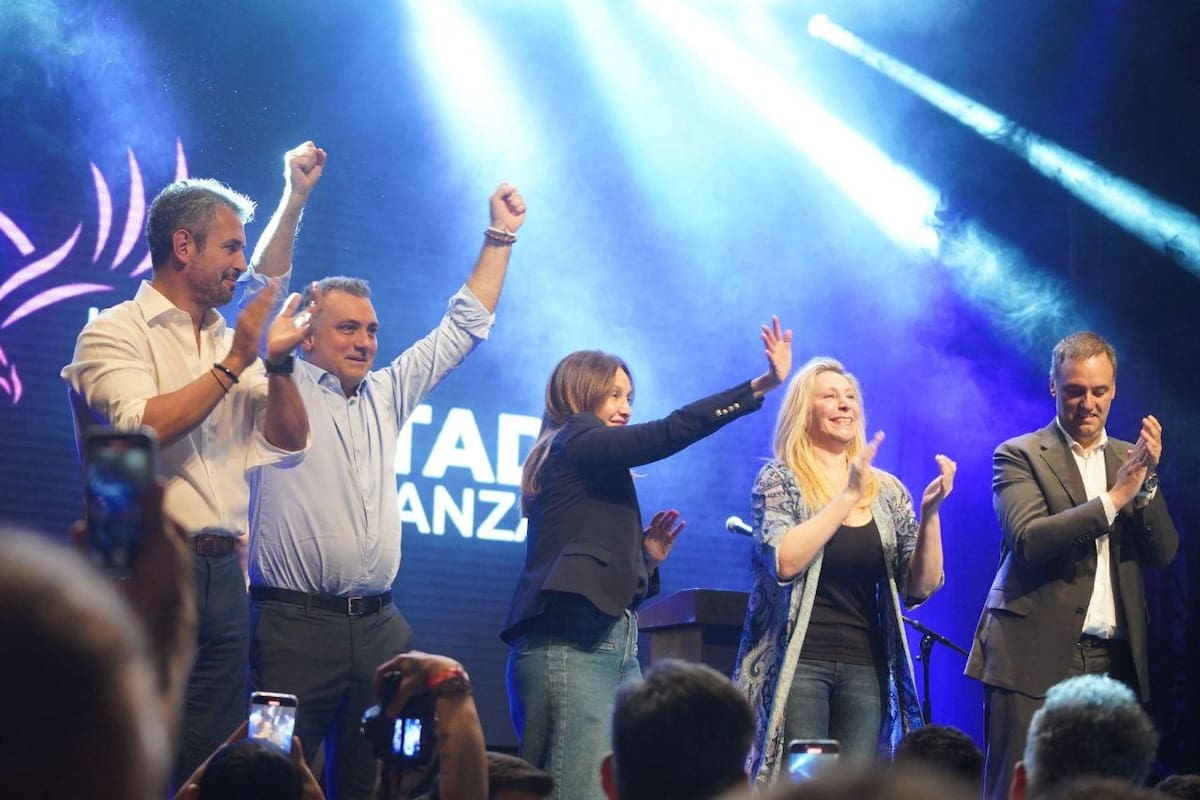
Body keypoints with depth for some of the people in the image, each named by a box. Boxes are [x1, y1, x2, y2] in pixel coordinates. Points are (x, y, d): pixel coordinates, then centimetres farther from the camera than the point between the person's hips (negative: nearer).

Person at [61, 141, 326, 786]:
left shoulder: (231, 341, 19)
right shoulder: (115, 333, -1)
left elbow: (288, 445, 15)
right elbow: (143, 428, -18)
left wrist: (277, 364, 0)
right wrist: (235, 363, -12)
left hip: (222, 580, 7)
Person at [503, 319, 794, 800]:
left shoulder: (591, 472, 27)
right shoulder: (576, 443, 1)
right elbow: (674, 431, -13)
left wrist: (648, 556, 11)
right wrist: (765, 384, -14)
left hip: (614, 647, 9)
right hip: (570, 646, -9)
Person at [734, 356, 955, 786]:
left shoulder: (887, 490, 10)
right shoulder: (779, 479, 0)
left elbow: (920, 587, 5)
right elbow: (784, 561, -18)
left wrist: (930, 512, -9)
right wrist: (848, 495, -18)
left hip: (866, 668, 4)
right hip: (797, 664, -4)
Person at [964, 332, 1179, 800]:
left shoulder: (1128, 459, 16)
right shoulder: (1020, 456, 2)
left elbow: (1162, 553, 8)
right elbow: (1028, 539, -14)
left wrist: (1146, 482, -8)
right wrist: (1115, 497, -16)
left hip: (1112, 660, 4)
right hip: (1036, 656, -4)